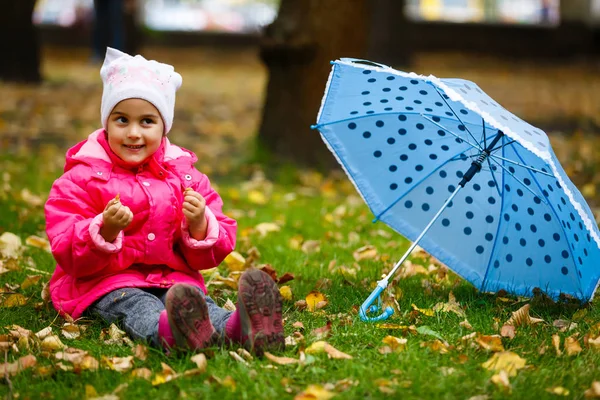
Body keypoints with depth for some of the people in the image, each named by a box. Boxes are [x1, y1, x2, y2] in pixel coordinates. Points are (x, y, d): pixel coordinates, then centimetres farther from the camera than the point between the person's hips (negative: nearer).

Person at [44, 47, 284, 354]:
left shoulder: (185, 176, 13)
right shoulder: (82, 178, 2)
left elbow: (207, 257, 12)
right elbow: (68, 254, -6)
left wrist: (199, 225, -12)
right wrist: (105, 230, -26)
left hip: (174, 279, 3)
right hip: (103, 282, -3)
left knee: (199, 303, -30)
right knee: (136, 307, -36)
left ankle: (240, 328, -64)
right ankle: (170, 332, -71)